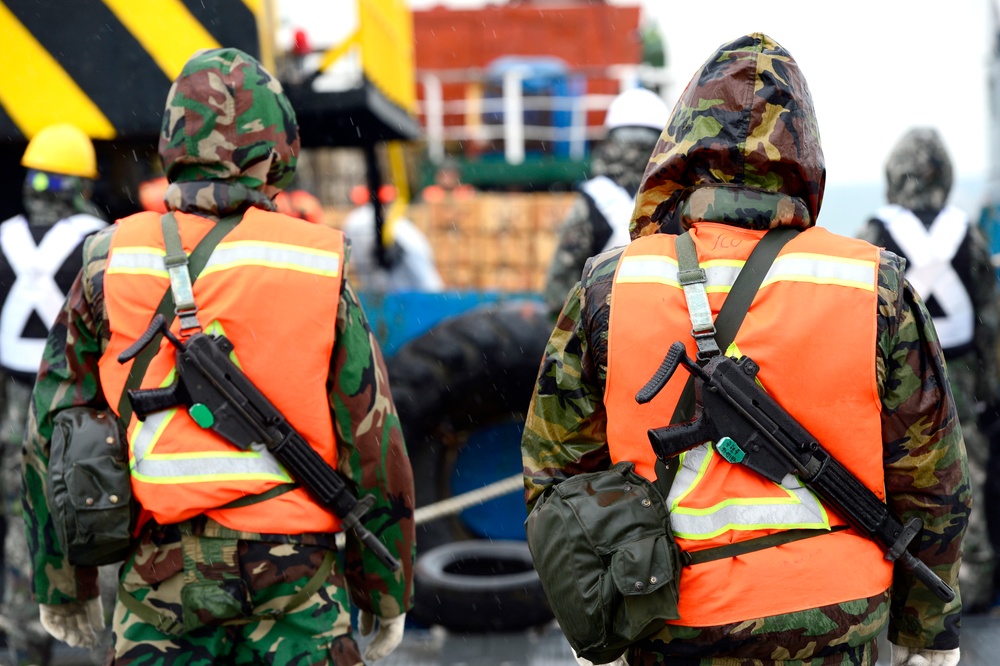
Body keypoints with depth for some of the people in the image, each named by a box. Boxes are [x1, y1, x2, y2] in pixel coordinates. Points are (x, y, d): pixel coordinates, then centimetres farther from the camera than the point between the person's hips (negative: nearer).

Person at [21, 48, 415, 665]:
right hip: (295, 588, -1)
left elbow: (52, 439, 5)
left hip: (160, 577, 2)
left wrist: (63, 585, 16)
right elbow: (374, 443, 0)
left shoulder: (109, 263, 1)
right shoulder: (319, 268, -3)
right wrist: (386, 592, 10)